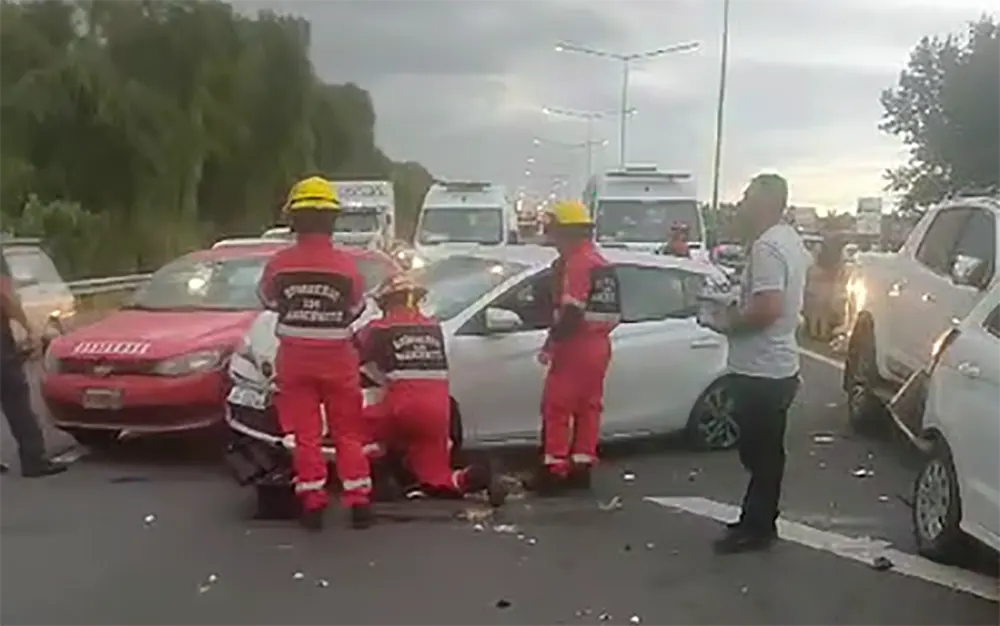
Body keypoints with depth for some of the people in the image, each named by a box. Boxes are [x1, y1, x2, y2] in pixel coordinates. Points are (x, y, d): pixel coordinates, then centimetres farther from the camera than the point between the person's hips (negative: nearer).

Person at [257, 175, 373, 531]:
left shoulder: (280, 263, -11)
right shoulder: (345, 265, -12)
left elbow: (268, 301, 8)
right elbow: (356, 309, 2)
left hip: (295, 358, 0)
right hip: (337, 359, 0)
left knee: (306, 434, 9)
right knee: (348, 433, 11)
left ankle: (312, 505, 11)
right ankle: (359, 503, 11)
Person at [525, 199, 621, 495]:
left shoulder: (576, 263, -14)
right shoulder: (601, 263, 17)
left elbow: (571, 311, -22)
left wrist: (551, 343, -15)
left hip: (575, 346, -10)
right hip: (598, 345, 10)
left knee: (556, 408, -5)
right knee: (587, 407, 12)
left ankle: (553, 471, -4)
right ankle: (581, 467, 16)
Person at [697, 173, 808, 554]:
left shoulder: (766, 246, -20)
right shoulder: (789, 240, 13)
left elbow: (768, 308, -29)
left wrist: (728, 324, -14)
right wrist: (738, 314, 15)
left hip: (761, 370, -10)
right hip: (777, 365, 10)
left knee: (760, 454, -1)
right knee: (763, 453, 17)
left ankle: (757, 528, 9)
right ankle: (757, 521, 27)